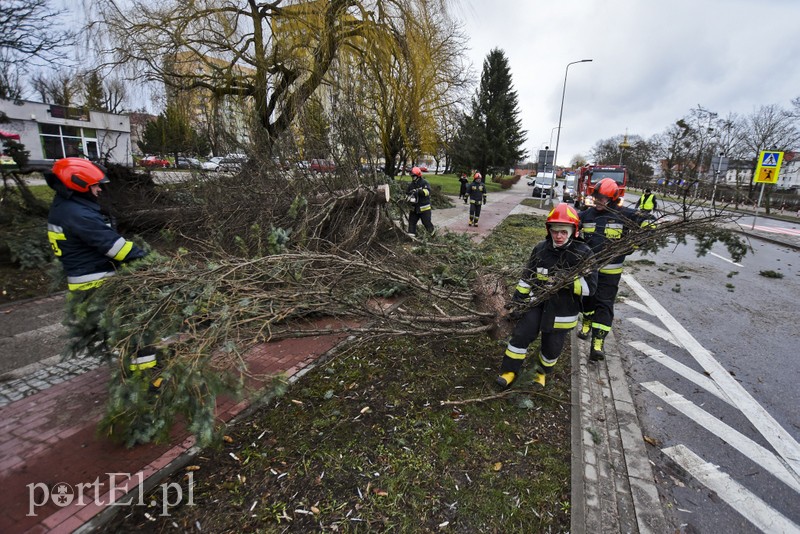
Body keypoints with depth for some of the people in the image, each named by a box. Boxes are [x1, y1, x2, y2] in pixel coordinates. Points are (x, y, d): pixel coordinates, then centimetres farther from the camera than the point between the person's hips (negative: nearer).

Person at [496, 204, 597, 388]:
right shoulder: (541, 249, -5)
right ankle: (510, 371, 16)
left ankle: (542, 372, 43)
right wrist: (517, 300, 2)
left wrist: (568, 281, -31)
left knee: (552, 348, 13)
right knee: (521, 335, -4)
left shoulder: (583, 253, -14)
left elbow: (589, 286, -15)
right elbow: (527, 277, 4)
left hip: (563, 311, -1)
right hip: (537, 303, 2)